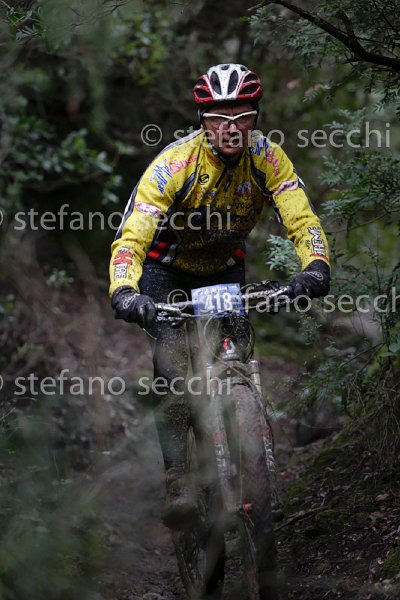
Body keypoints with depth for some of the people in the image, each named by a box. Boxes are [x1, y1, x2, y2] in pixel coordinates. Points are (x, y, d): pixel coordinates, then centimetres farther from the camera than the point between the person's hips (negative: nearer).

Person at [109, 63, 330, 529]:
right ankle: (177, 482, -20)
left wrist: (315, 265, -48)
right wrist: (123, 291, -55)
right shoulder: (174, 163, -31)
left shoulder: (266, 158, -21)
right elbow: (132, 235, -37)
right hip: (166, 269, -3)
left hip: (225, 268, 3)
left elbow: (301, 218, -28)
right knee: (174, 371, -20)